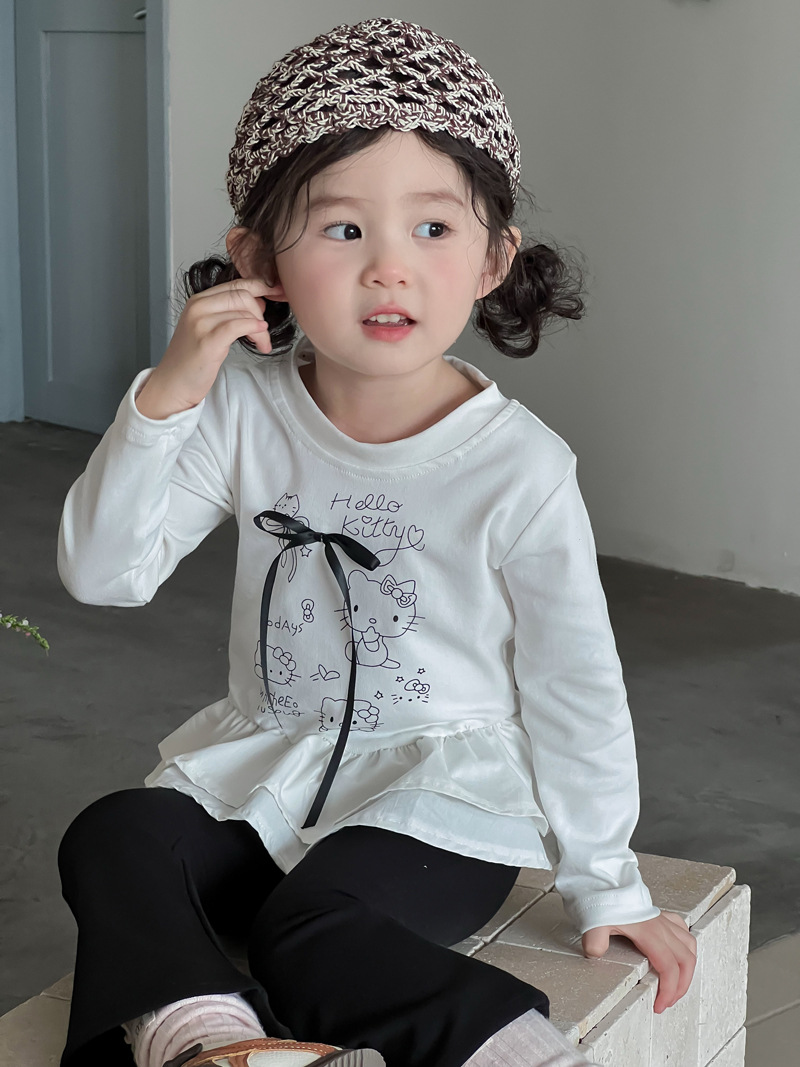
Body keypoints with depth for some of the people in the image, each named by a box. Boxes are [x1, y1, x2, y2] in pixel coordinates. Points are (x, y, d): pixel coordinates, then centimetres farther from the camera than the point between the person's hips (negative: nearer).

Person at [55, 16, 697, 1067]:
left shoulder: (520, 467, -14)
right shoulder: (243, 411, -6)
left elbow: (575, 686, -5)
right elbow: (102, 572, -9)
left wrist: (605, 885, 2)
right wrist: (165, 397, -22)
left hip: (441, 793, -4)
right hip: (262, 770, 5)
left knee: (312, 928, -29)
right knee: (112, 839, -19)